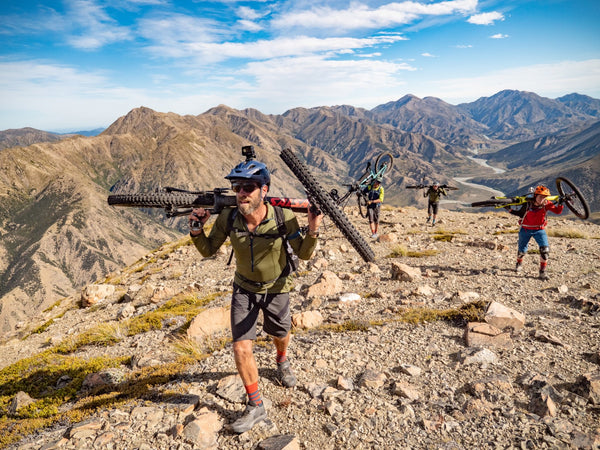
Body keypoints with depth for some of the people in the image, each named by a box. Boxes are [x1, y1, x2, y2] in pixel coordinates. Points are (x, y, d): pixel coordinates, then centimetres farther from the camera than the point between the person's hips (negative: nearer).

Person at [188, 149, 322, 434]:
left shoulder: (284, 217, -28)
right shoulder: (227, 218, -22)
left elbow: (303, 254, -15)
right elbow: (208, 251, -7)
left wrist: (313, 231, -34)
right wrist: (196, 230, -26)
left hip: (276, 289, 0)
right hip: (244, 289, 1)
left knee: (280, 336, 22)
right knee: (241, 348, -7)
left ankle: (282, 361, 60)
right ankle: (255, 406, 15)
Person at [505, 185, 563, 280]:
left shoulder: (546, 204, -15)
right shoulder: (527, 204, -19)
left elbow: (557, 211, -16)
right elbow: (520, 213, -3)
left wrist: (560, 203, -32)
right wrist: (510, 210, -14)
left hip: (539, 230, 1)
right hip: (525, 229, -1)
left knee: (545, 249, -18)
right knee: (522, 251, 10)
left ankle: (543, 271, -3)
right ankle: (519, 263, 45)